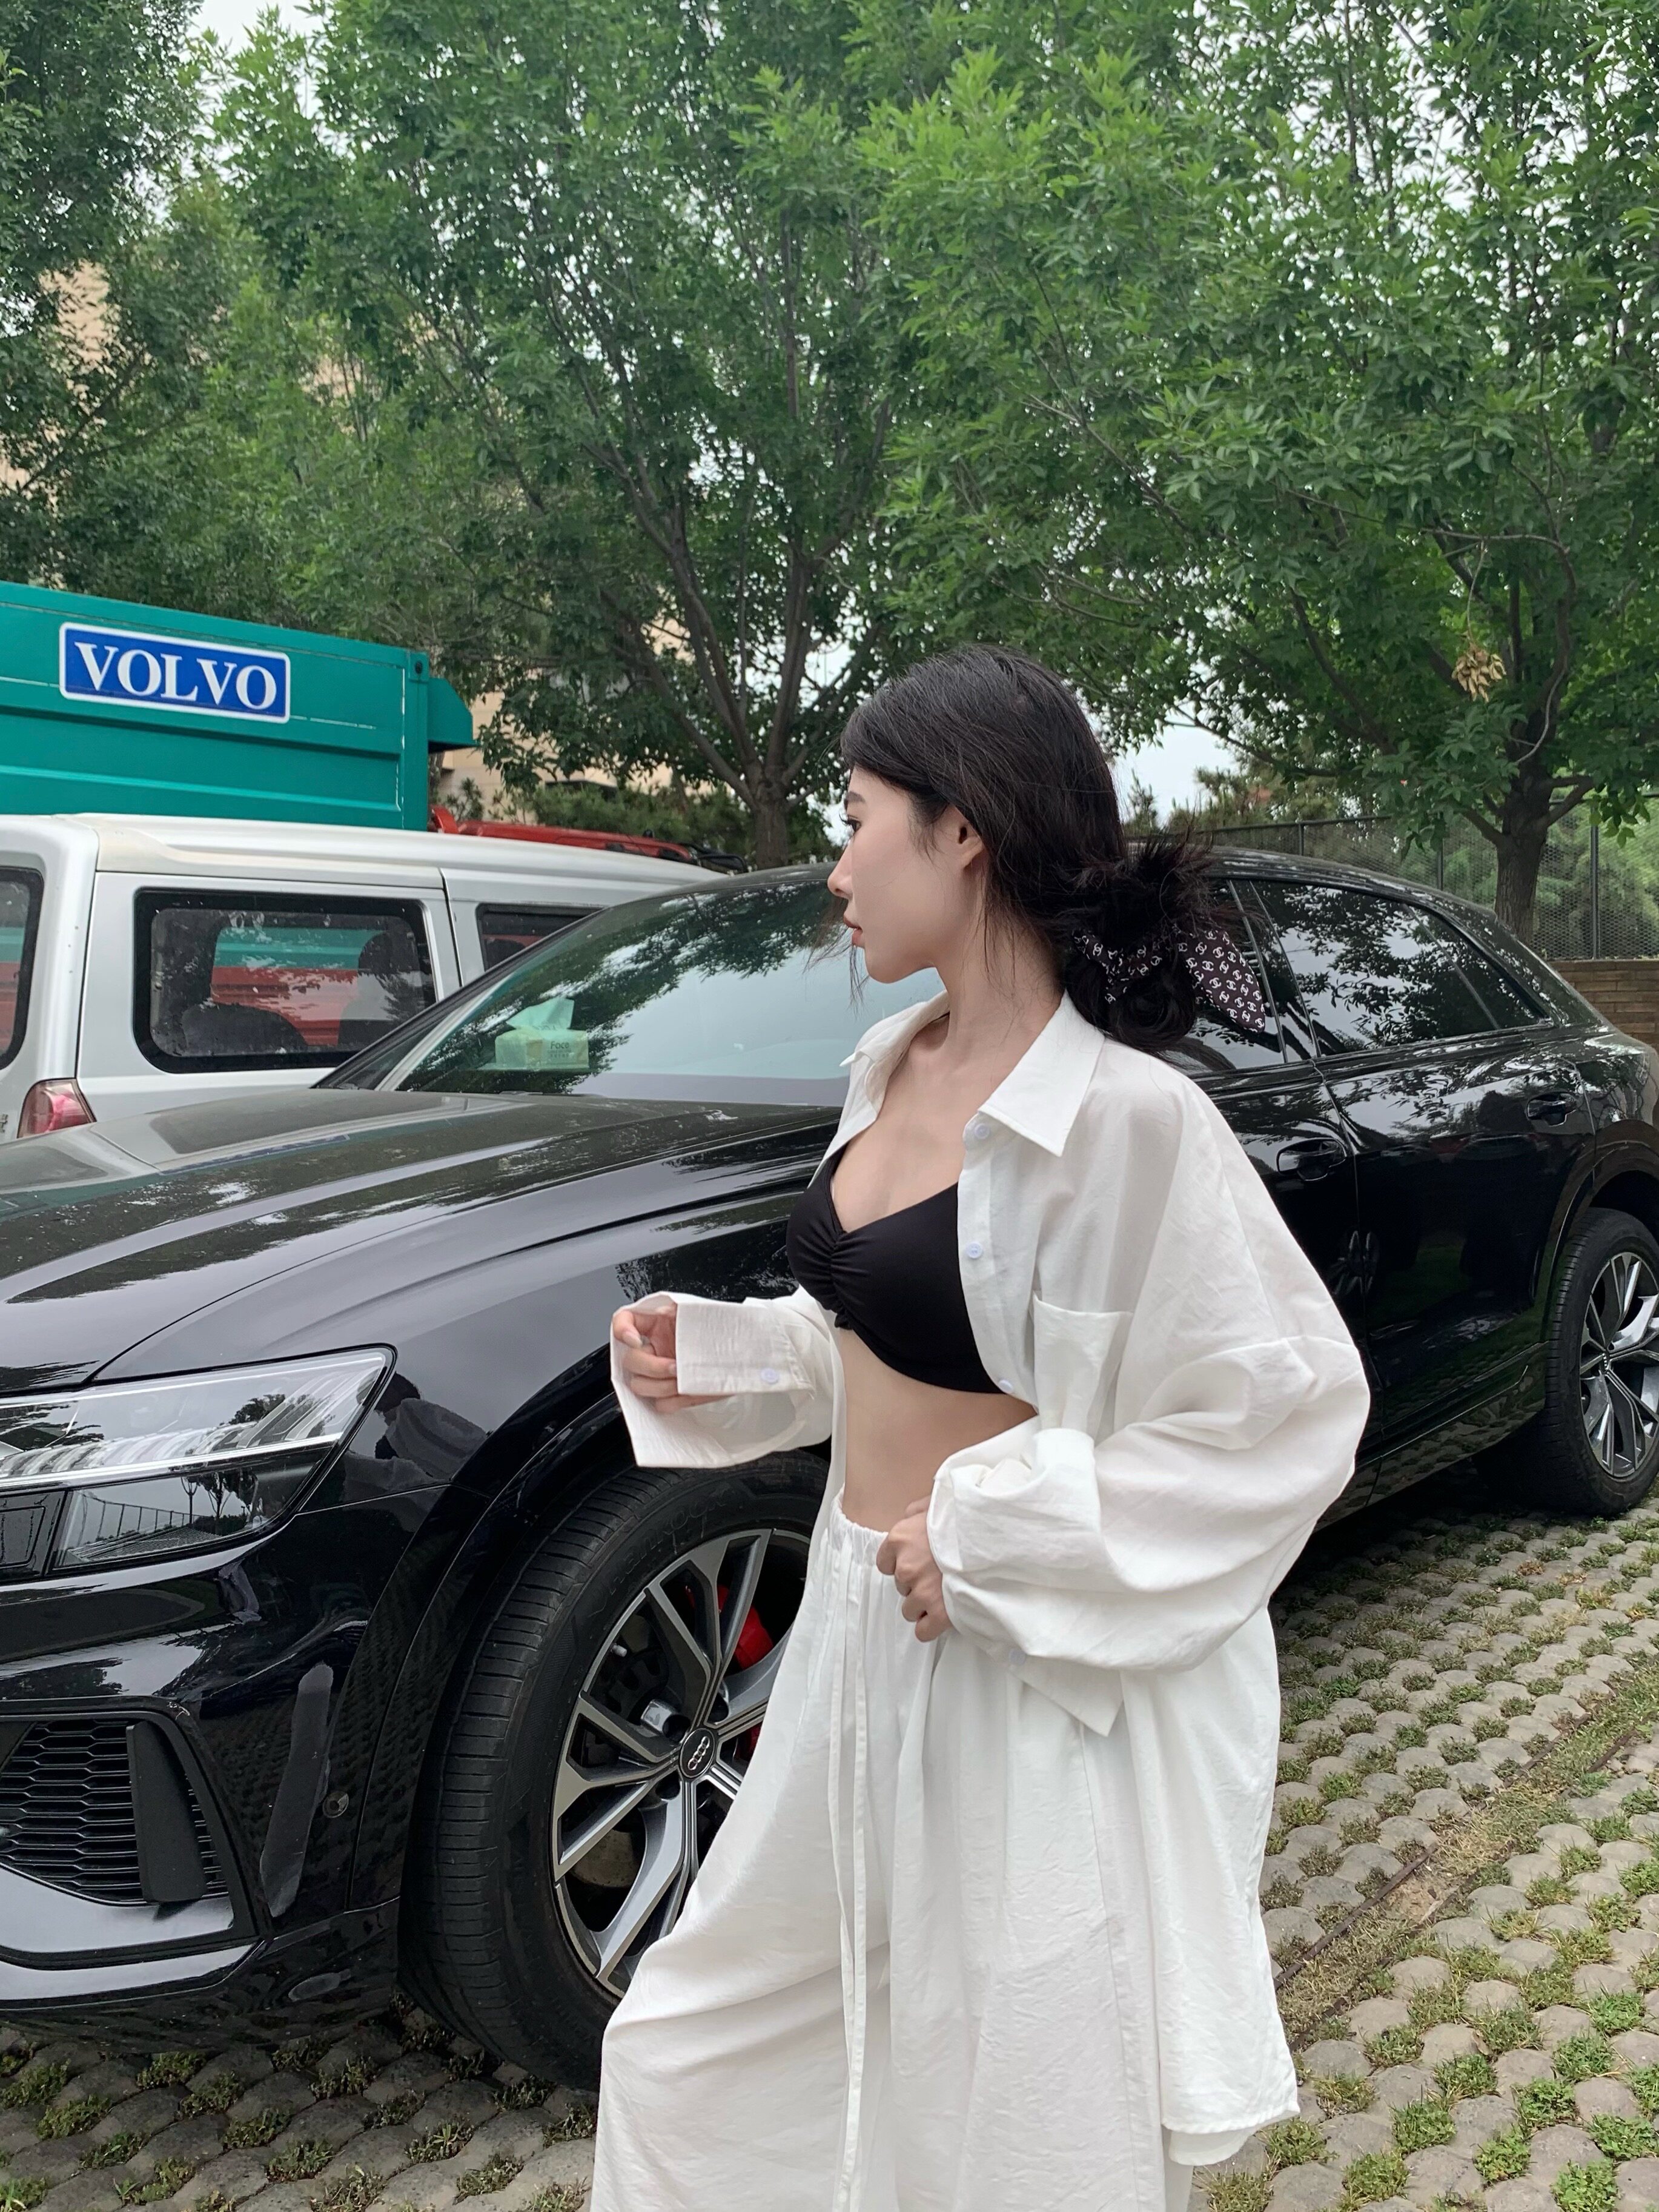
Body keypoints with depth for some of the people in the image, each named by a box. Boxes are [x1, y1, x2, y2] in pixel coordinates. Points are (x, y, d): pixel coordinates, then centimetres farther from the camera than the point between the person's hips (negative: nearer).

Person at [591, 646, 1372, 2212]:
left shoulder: (1121, 1117, -22)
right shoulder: (898, 1067, 2)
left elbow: (1292, 1409, -20)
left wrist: (988, 1538, -22)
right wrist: (711, 1360, 0)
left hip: (1023, 1697, -7)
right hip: (858, 1640, 8)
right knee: (701, 2071, 24)